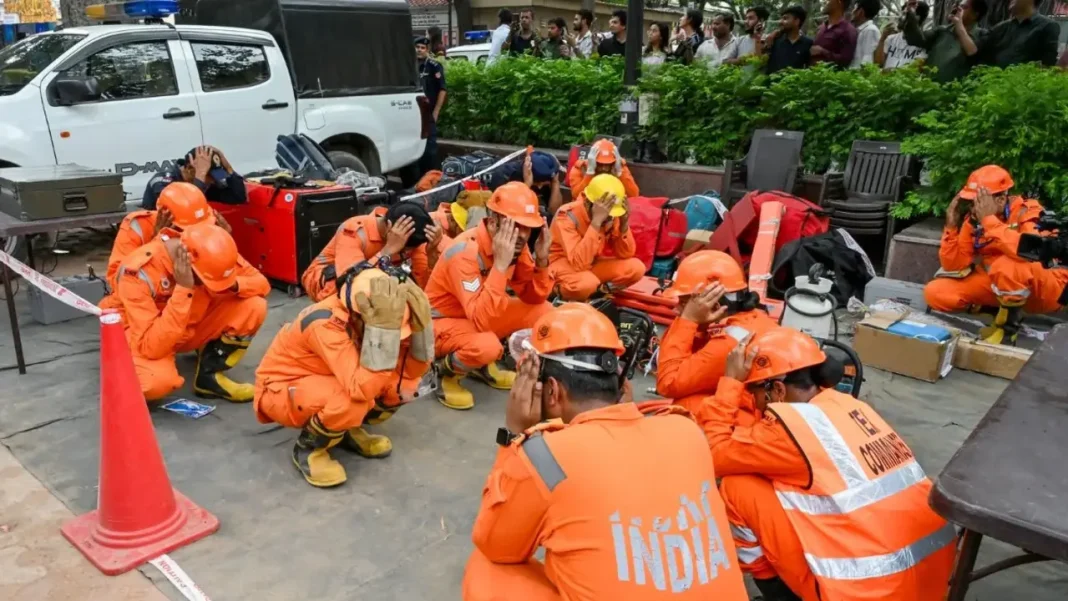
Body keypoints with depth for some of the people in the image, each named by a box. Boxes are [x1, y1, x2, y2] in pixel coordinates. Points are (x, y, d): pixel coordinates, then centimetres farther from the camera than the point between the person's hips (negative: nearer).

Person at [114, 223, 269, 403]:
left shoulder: (210, 250, -18)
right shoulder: (139, 271, -33)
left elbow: (261, 283, -10)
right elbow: (152, 348, -38)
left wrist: (233, 284, -32)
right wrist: (183, 289, -43)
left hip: (192, 328, 5)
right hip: (143, 341, -5)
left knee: (254, 307, -20)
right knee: (158, 379, -40)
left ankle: (209, 375, -4)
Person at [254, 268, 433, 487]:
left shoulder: (370, 318, -15)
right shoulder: (325, 324, -35)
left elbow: (414, 371, -14)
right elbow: (363, 389, -45)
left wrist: (420, 324, -29)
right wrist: (383, 328, -49)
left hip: (326, 382, 7)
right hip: (280, 391, -6)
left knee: (403, 384, -12)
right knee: (352, 401, -36)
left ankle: (348, 429, 9)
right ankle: (308, 449, -6)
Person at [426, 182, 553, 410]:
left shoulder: (516, 245, -9)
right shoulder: (465, 253, -32)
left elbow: (534, 298, -3)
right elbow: (482, 321, -40)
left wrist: (541, 260, -21)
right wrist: (500, 264, -43)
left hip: (482, 315, 8)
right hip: (443, 322, -8)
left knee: (543, 312, -7)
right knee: (487, 346, -37)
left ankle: (484, 364, 11)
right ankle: (447, 370, -1)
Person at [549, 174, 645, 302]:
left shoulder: (613, 215, -8)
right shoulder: (567, 216, -26)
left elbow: (625, 255, -8)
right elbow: (580, 263, -37)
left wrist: (624, 223, -23)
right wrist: (596, 222, -41)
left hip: (594, 264, 6)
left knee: (636, 267, -14)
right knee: (585, 283, -39)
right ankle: (563, 291, -7)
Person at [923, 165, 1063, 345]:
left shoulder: (1027, 212, -20)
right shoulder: (972, 220, -4)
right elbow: (953, 266, -6)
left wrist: (989, 219, -35)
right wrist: (952, 225, -16)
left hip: (1047, 290, -6)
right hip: (999, 285, 6)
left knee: (1008, 266, -39)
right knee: (935, 293, -11)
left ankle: (1009, 325, -14)